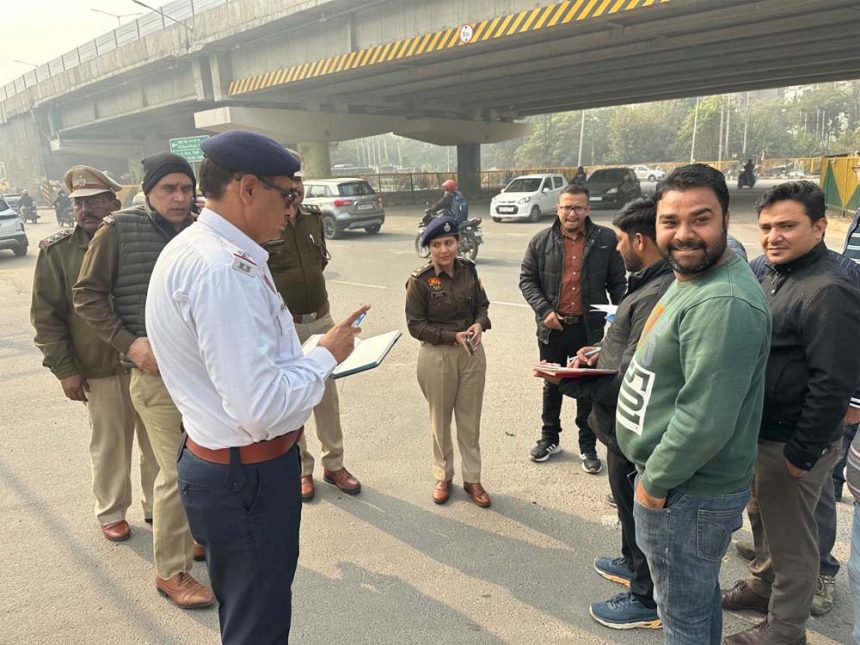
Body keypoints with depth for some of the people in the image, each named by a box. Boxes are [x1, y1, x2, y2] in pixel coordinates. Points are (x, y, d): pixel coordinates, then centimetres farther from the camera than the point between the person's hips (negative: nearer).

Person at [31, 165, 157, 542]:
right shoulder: (57, 251, -3)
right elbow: (46, 316, -2)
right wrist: (64, 369, -7)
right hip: (99, 369, -1)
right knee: (109, 444, 11)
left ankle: (157, 505, 31)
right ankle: (111, 512, 31)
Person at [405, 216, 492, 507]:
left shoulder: (468, 269, -2)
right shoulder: (420, 280, -14)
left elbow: (482, 304, 8)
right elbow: (415, 324, -12)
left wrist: (479, 324, -14)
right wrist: (452, 336, -21)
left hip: (472, 353, 3)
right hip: (437, 356, -3)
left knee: (470, 419, 13)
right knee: (441, 419, 13)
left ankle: (472, 478, 29)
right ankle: (443, 476, 33)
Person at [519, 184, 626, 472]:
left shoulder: (606, 239, -3)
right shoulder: (541, 241, -1)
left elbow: (617, 282, 2)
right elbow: (527, 280, 1)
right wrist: (544, 311, -11)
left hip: (589, 328, -1)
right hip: (552, 327, 1)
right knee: (551, 385, 16)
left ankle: (588, 446, 27)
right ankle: (549, 438, 34)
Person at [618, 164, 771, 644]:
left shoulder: (724, 304, -27)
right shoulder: (689, 278, 7)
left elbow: (706, 419, -30)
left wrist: (655, 480, -17)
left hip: (688, 495, -9)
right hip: (687, 484, 10)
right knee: (701, 596, 27)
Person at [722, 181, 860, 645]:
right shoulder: (771, 274, 7)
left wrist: (802, 453, -19)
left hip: (792, 442, -8)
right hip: (761, 431, 9)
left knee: (789, 537, 8)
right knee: (762, 517, 25)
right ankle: (763, 584, 45)